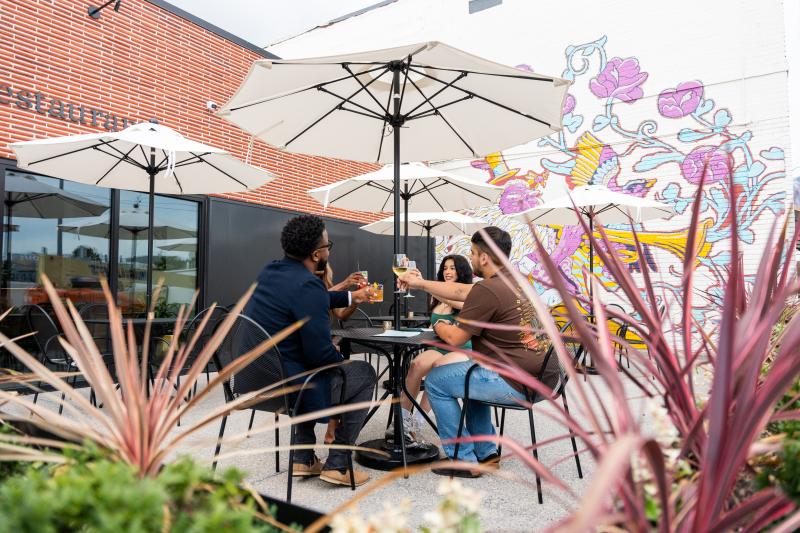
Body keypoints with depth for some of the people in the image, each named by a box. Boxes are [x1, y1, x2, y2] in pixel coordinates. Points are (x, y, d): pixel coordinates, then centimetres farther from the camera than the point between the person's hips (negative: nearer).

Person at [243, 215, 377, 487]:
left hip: (255, 381, 9)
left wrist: (352, 297, 32)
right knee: (364, 373, 12)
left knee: (312, 372, 37)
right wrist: (341, 360, 0)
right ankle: (337, 464, 13)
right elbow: (320, 352, -23)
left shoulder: (269, 271, 6)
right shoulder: (307, 285, -22)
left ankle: (303, 459, 32)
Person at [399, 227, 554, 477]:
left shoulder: (488, 290, -19)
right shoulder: (513, 279, 10)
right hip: (539, 375, 9)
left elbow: (455, 337, -12)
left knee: (435, 381, 5)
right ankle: (486, 452, 30)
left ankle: (463, 460, 13)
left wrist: (439, 326, 10)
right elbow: (460, 291, 20)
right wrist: (421, 283, 26)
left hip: (516, 384, -9)